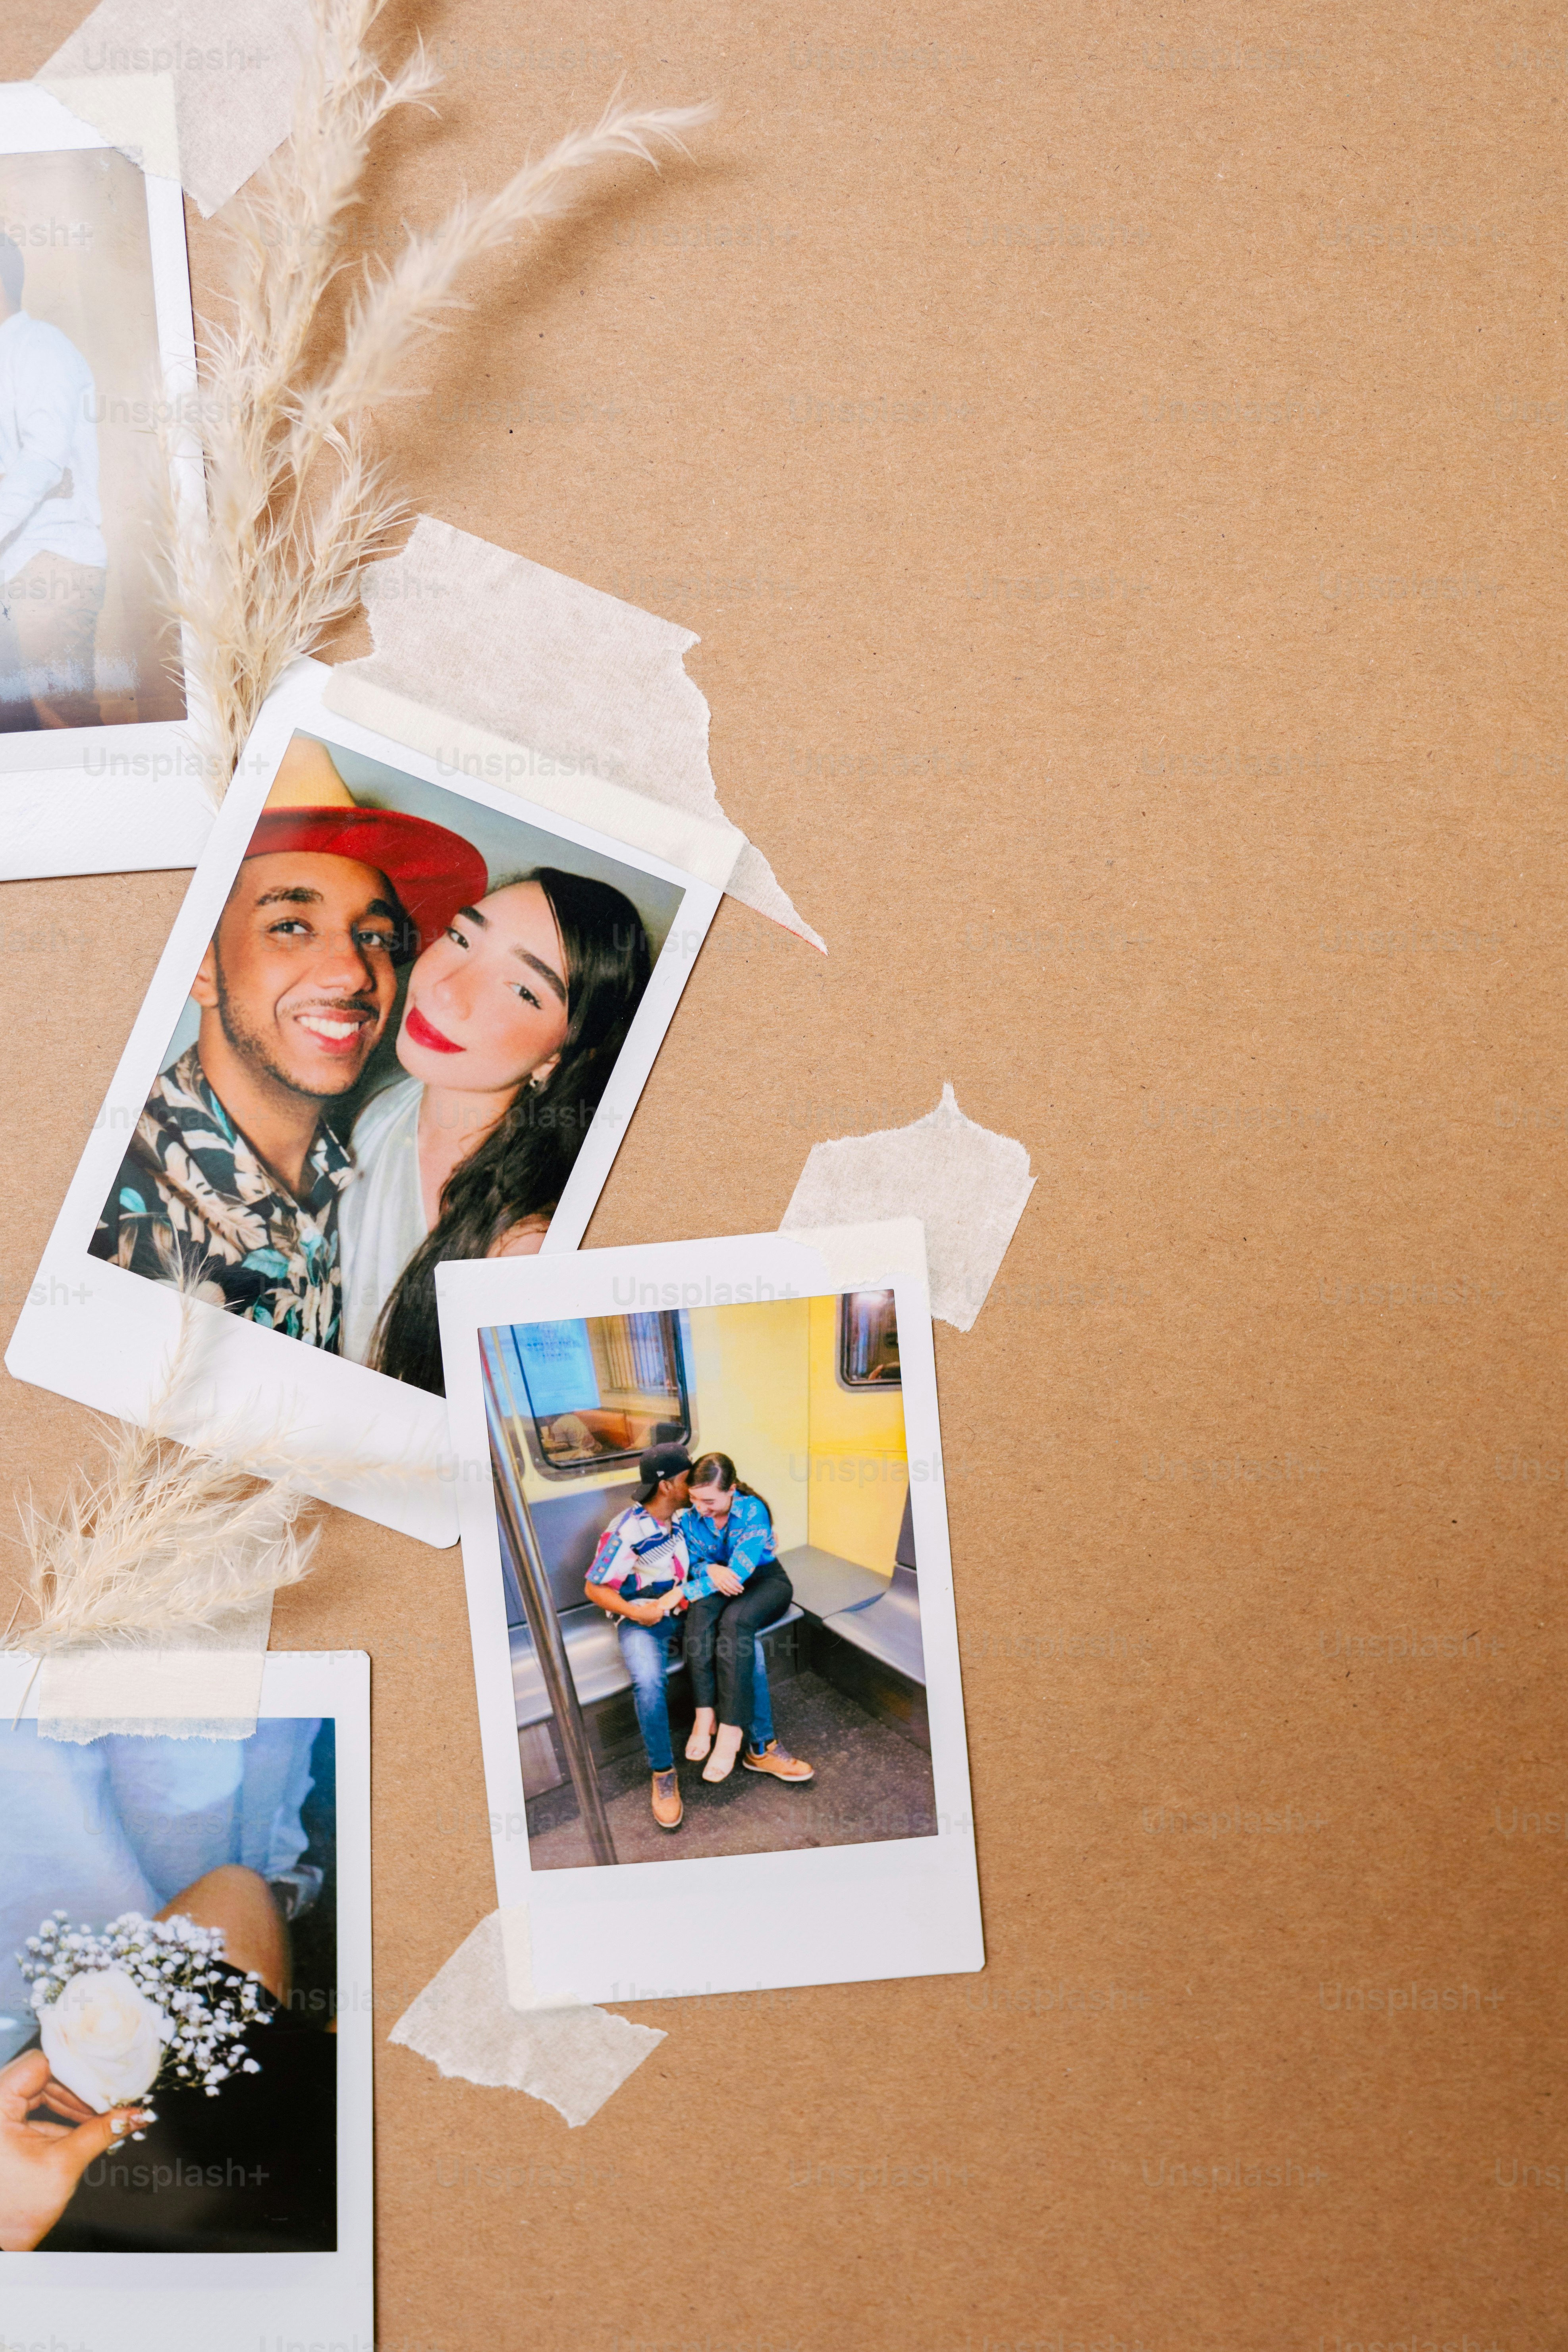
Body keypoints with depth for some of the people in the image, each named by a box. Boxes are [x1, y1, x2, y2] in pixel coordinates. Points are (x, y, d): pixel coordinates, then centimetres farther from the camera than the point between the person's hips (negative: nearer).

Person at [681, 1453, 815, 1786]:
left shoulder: (753, 1512, -23)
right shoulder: (691, 1515, -8)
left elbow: (739, 1572, -28)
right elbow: (693, 1563, 2)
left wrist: (683, 1593, -31)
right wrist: (712, 1570, -24)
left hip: (765, 1581, -4)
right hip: (718, 1587, 4)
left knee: (735, 1620, -37)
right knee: (700, 1612, -33)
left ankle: (730, 1733, -39)